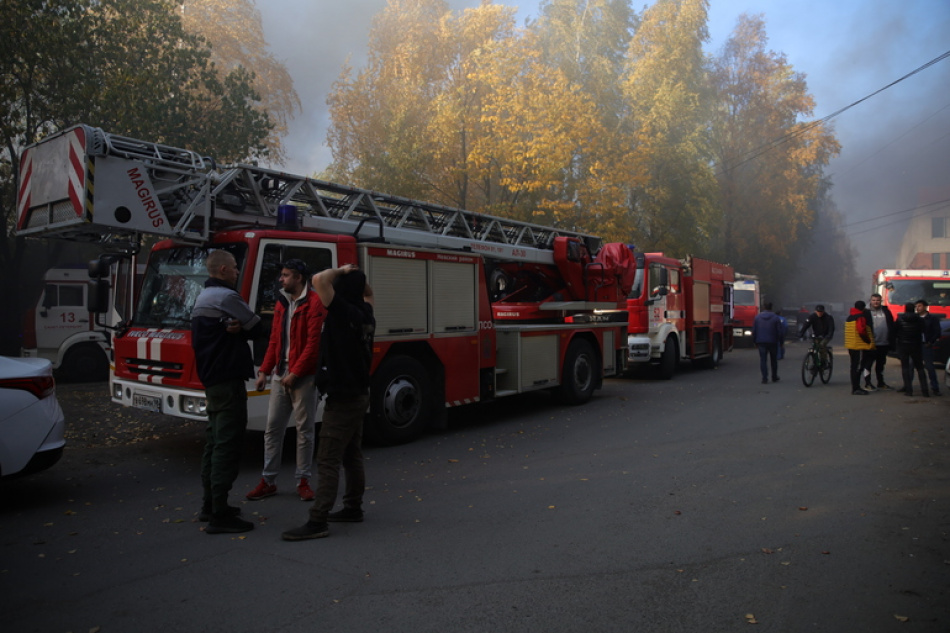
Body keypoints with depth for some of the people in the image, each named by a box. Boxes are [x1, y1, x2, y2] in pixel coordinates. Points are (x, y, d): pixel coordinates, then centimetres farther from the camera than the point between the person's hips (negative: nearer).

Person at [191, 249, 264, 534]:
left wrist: (236, 328, -7)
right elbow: (257, 328, -13)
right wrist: (240, 328, 2)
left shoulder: (203, 298, 18)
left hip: (212, 379, 11)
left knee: (214, 441, 16)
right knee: (227, 445, -8)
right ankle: (219, 515, -4)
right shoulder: (226, 297, -15)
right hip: (228, 380, -11)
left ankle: (210, 504, 25)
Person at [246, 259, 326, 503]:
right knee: (272, 428, 8)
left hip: (303, 377, -7)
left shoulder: (314, 302, -9)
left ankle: (303, 481, 15)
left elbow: (313, 342, -15)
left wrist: (295, 373, -16)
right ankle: (268, 480, 18)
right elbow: (274, 340, 15)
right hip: (280, 375, 7)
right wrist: (264, 371, 7)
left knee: (305, 429, 4)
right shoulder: (281, 303, 14)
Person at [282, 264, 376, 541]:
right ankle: (353, 508, 28)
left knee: (328, 461, -7)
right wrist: (356, 274, 17)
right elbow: (368, 292, 29)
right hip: (359, 394, 9)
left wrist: (341, 270, -9)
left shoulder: (344, 312, -17)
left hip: (343, 397, -9)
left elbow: (319, 280, -25)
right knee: (351, 456, 17)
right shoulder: (365, 314, 6)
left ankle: (317, 522, -4)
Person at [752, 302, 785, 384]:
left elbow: (754, 331, 4)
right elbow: (780, 331, -5)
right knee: (774, 360, 14)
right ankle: (774, 377, 22)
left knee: (763, 360, 0)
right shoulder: (776, 317, -5)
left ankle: (765, 378, -8)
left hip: (761, 342, 0)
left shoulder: (757, 317, 1)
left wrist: (755, 341, 12)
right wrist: (781, 340, 6)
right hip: (773, 342, 0)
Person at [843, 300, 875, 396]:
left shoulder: (849, 317, 16)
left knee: (855, 366, 14)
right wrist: (868, 341, -11)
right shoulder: (861, 317, -12)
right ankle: (856, 389, -7)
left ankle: (855, 387, 19)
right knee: (858, 367, -7)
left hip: (851, 346, 9)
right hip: (860, 346, -9)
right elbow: (861, 331, -24)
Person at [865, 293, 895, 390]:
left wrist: (891, 341, 2)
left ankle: (881, 383, 27)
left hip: (884, 343, 4)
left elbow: (891, 326, 9)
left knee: (881, 364, 16)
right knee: (868, 363, -1)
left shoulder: (886, 311, 8)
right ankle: (867, 383, 5)